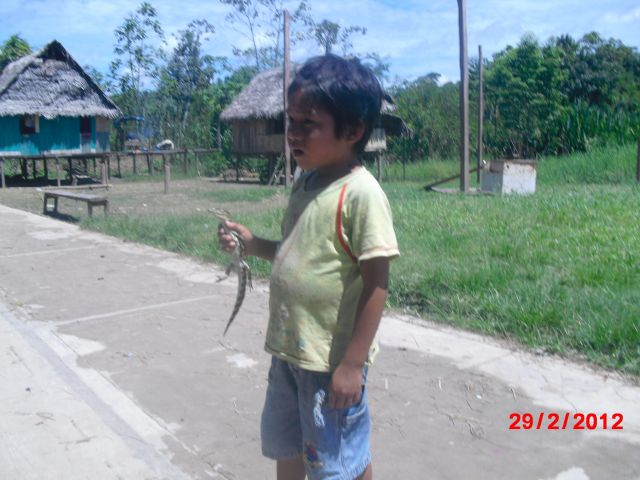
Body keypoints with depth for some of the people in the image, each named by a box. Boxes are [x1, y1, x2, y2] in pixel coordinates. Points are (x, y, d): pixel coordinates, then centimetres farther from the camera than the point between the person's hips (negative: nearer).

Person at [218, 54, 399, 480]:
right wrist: (254, 244, 0)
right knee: (284, 444, 26)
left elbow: (376, 283, -21)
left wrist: (353, 364, -20)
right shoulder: (306, 182, 4)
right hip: (289, 350, 8)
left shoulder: (360, 192, -21)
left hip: (331, 359, -8)